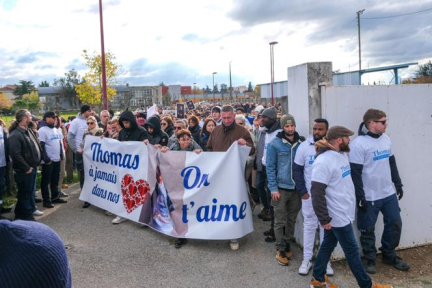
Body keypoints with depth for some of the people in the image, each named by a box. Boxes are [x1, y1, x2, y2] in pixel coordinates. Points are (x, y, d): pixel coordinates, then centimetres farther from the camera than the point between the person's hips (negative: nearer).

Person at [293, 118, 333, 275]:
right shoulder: (304, 146, -4)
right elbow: (297, 170, -1)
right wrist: (302, 191, -6)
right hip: (309, 195, 0)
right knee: (309, 225, 9)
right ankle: (307, 259, 21)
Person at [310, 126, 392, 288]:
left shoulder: (342, 154, 7)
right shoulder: (324, 162, -23)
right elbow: (317, 193, -24)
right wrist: (324, 219, -20)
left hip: (343, 213, 9)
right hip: (337, 216, -9)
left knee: (328, 245, 18)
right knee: (352, 250, 6)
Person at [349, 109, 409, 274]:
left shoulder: (386, 139, 7)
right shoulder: (359, 144, -16)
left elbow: (392, 163, 17)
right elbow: (355, 173, -16)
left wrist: (398, 184, 17)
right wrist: (360, 197, -17)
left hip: (389, 193, 7)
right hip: (369, 197, -7)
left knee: (395, 224, 14)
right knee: (368, 230, 6)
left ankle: (389, 256, 33)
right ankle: (370, 260, 25)